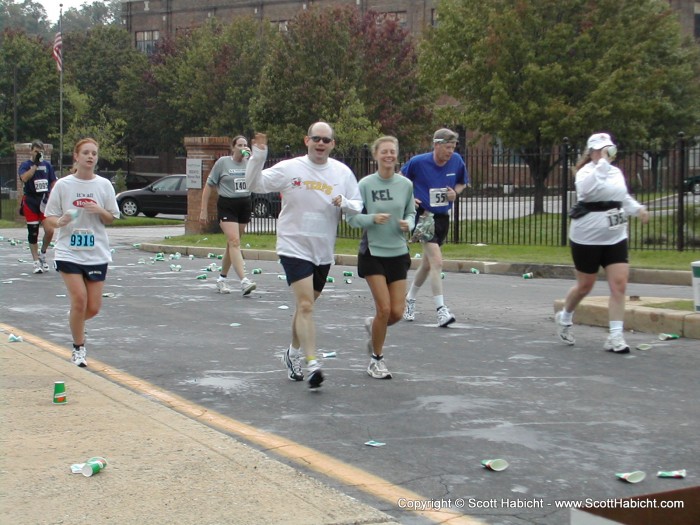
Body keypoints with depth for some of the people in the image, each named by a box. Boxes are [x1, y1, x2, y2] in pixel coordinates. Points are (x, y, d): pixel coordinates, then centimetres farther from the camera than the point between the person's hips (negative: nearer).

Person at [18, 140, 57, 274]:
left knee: (49, 230, -12)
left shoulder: (47, 165, 8)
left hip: (45, 201, 2)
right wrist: (35, 164, -19)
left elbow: (53, 183, 11)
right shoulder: (25, 165, -1)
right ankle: (36, 262, 11)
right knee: (33, 233, 2)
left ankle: (43, 253, 13)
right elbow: (24, 178, -21)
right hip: (30, 202, -2)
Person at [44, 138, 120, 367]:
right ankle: (78, 348, 7)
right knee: (79, 300, -13)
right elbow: (49, 216, 2)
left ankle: (76, 325, 36)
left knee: (93, 307, 0)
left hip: (97, 253, 2)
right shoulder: (63, 185, -1)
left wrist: (99, 211, -14)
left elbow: (111, 218, 7)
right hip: (69, 252, -2)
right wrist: (60, 221, -20)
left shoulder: (104, 185, 3)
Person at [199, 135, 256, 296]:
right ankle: (244, 282, -25)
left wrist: (251, 157, -17)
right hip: (227, 205, -4)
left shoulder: (248, 163, 5)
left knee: (232, 243, 11)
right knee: (234, 242, -16)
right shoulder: (223, 162, -2)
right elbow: (209, 185, 3)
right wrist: (203, 209, 0)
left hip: (245, 206, 4)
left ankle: (222, 279, 25)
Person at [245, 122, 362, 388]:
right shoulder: (289, 168, -5)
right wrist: (258, 156, -18)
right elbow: (255, 184, -3)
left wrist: (345, 203, -15)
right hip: (294, 247, -4)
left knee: (305, 306, 17)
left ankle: (293, 354, 38)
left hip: (323, 252, 4)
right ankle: (312, 364, -17)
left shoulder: (343, 172, 3)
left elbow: (359, 206, 6)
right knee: (305, 306, -16)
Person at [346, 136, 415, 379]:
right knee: (384, 308, -9)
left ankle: (372, 326, 35)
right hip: (372, 252, -3)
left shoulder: (406, 184, 1)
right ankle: (376, 359, 12)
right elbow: (352, 217, -5)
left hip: (398, 253, 3)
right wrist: (373, 218, -22)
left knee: (397, 312, -1)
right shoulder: (366, 184, -7)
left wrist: (408, 224, -10)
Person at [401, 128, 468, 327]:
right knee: (436, 261, -19)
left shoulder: (457, 161, -2)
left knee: (427, 264, 17)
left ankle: (410, 299, 39)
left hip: (443, 218, 5)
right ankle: (441, 310, -17)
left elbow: (462, 182, 16)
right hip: (424, 215, -5)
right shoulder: (418, 162, -12)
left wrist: (455, 192, -5)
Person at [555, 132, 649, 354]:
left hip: (616, 238, 5)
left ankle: (615, 337, -3)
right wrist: (602, 163, -33)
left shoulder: (616, 172, 9)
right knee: (585, 286, 7)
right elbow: (586, 189, -36)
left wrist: (638, 209, 8)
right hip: (587, 238, -5)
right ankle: (564, 318, 36)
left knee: (619, 285, -6)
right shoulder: (586, 172, -12)